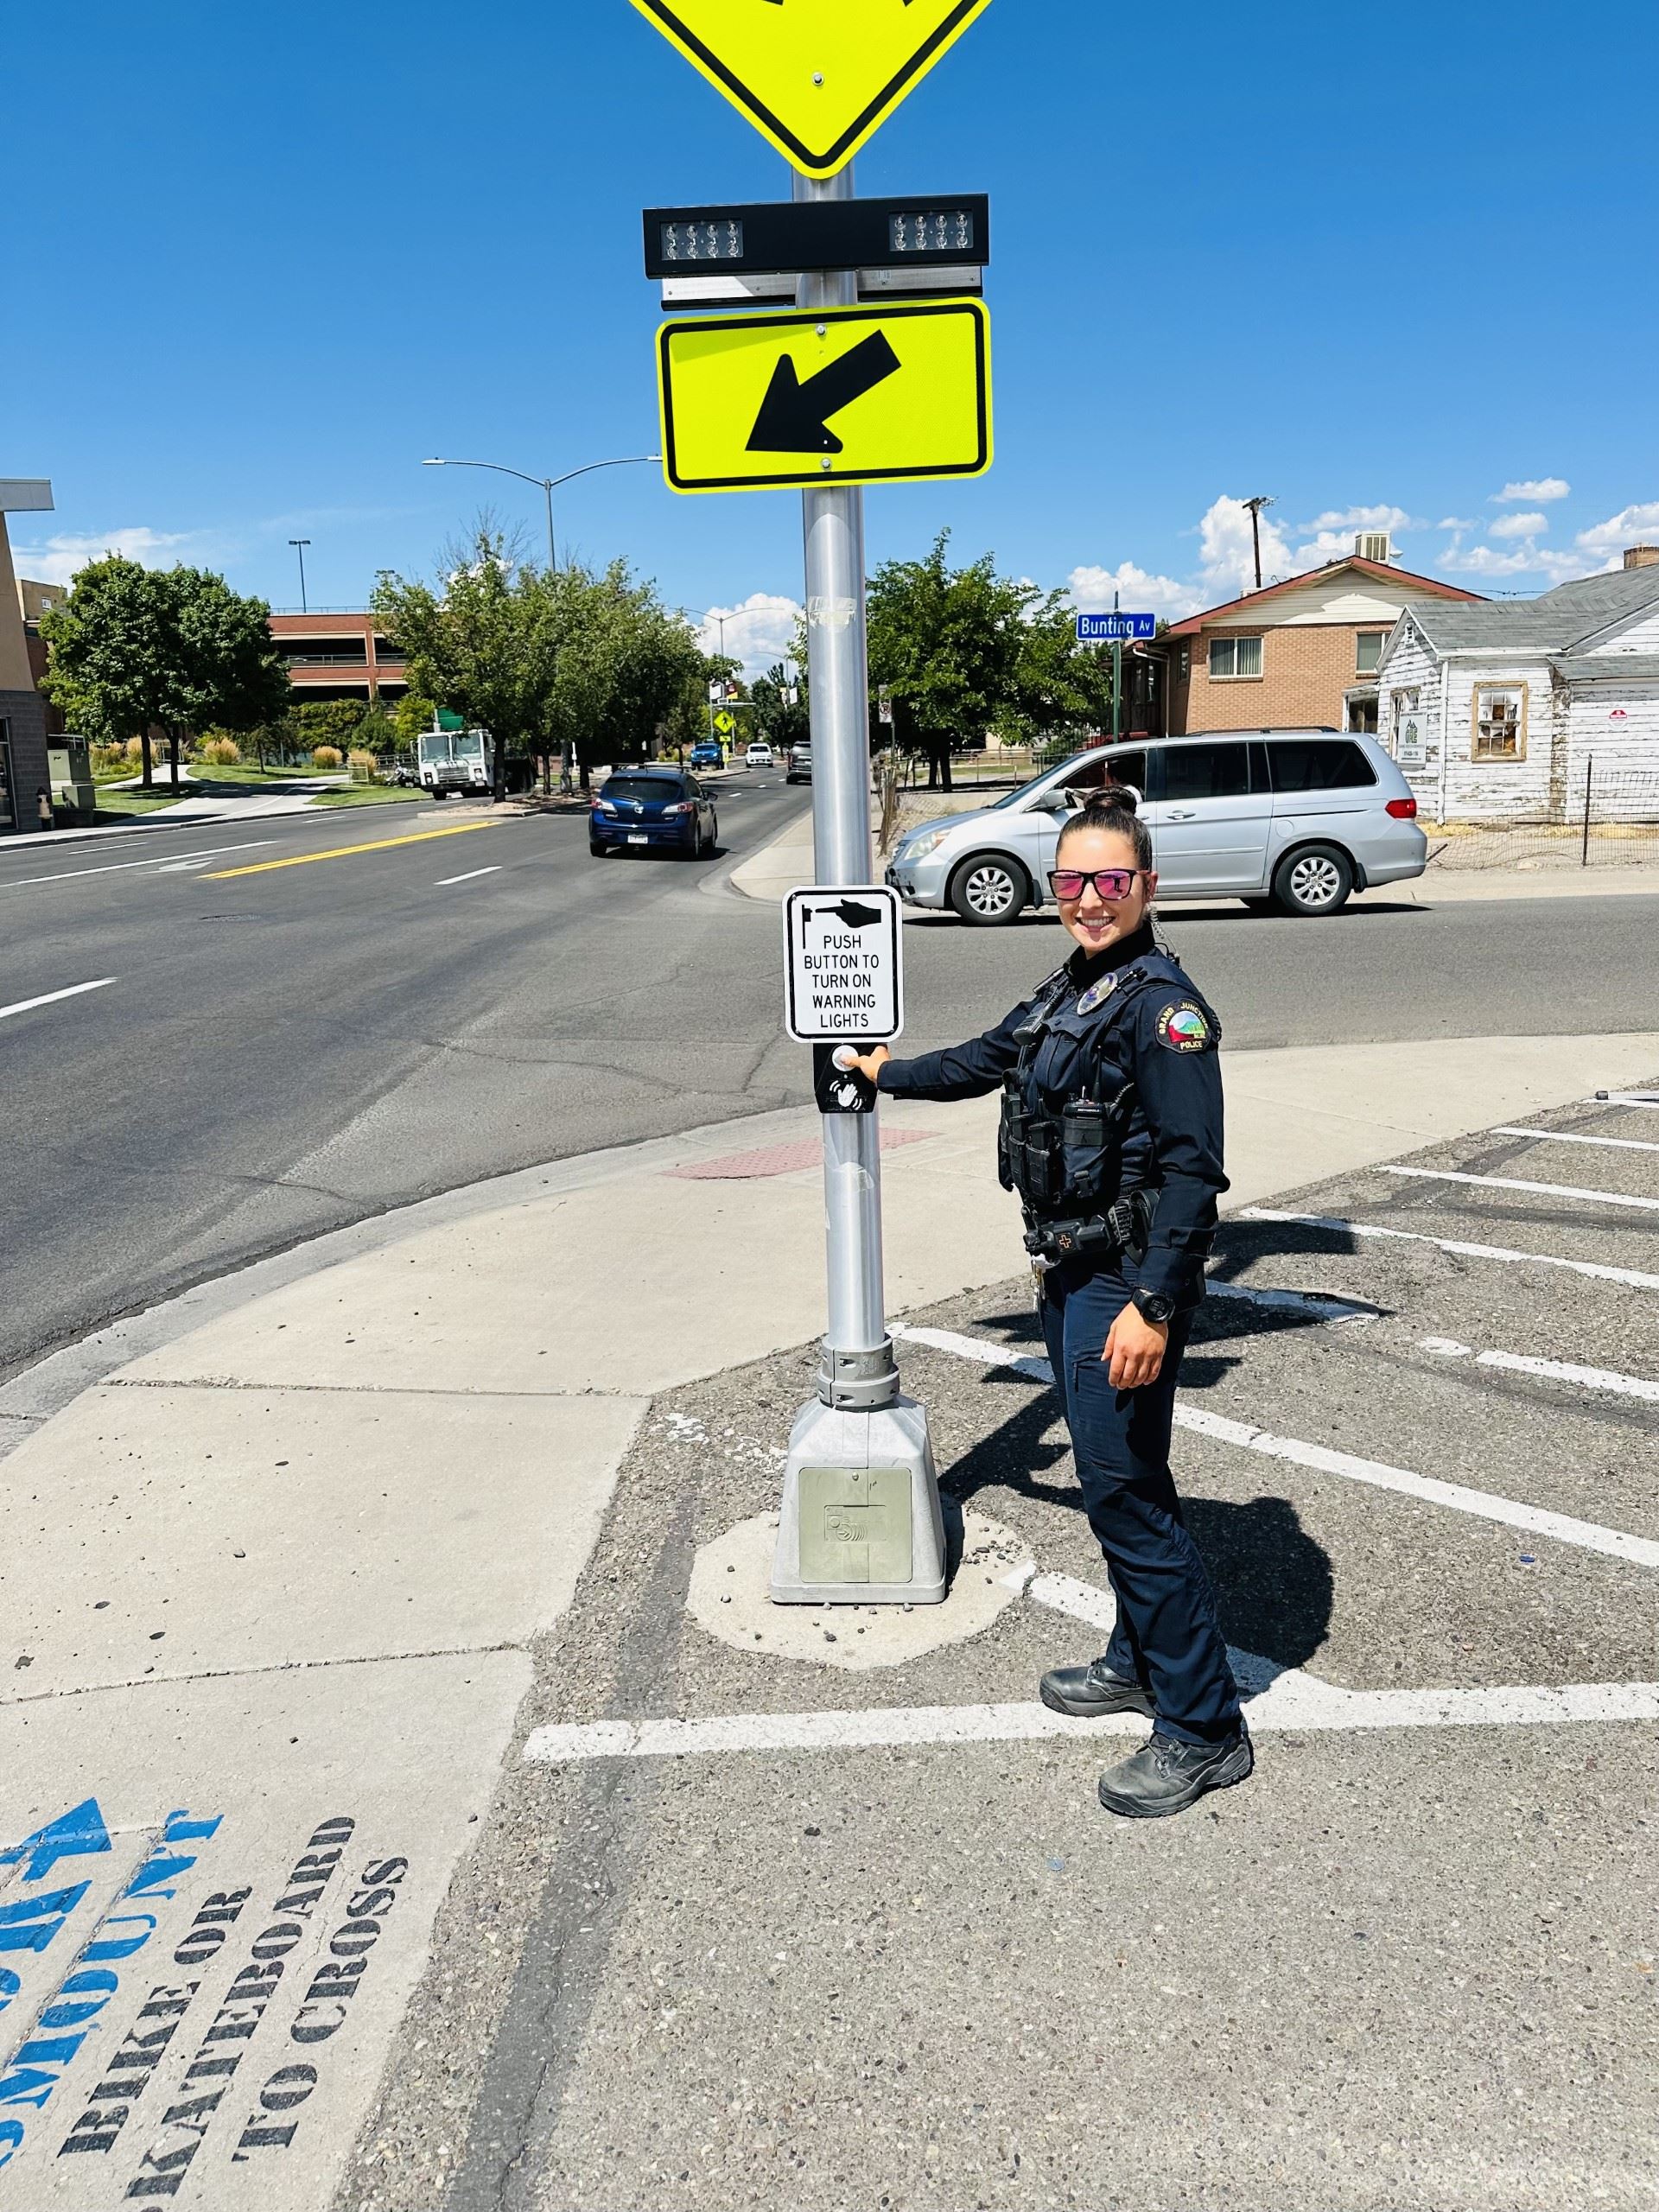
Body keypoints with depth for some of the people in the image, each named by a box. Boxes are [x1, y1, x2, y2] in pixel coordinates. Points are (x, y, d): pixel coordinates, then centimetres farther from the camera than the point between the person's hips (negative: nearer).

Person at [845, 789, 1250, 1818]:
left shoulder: (1163, 1007, -16)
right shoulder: (1066, 994, 11)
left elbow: (1192, 1169, -21)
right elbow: (989, 1059, 29)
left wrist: (1155, 1305, -25)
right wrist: (889, 1072, 42)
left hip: (1126, 1286, -9)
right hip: (1071, 1273, 9)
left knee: (1127, 1494, -5)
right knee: (1114, 1484, 19)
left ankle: (1206, 1728, 9)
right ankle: (1142, 1663, 36)